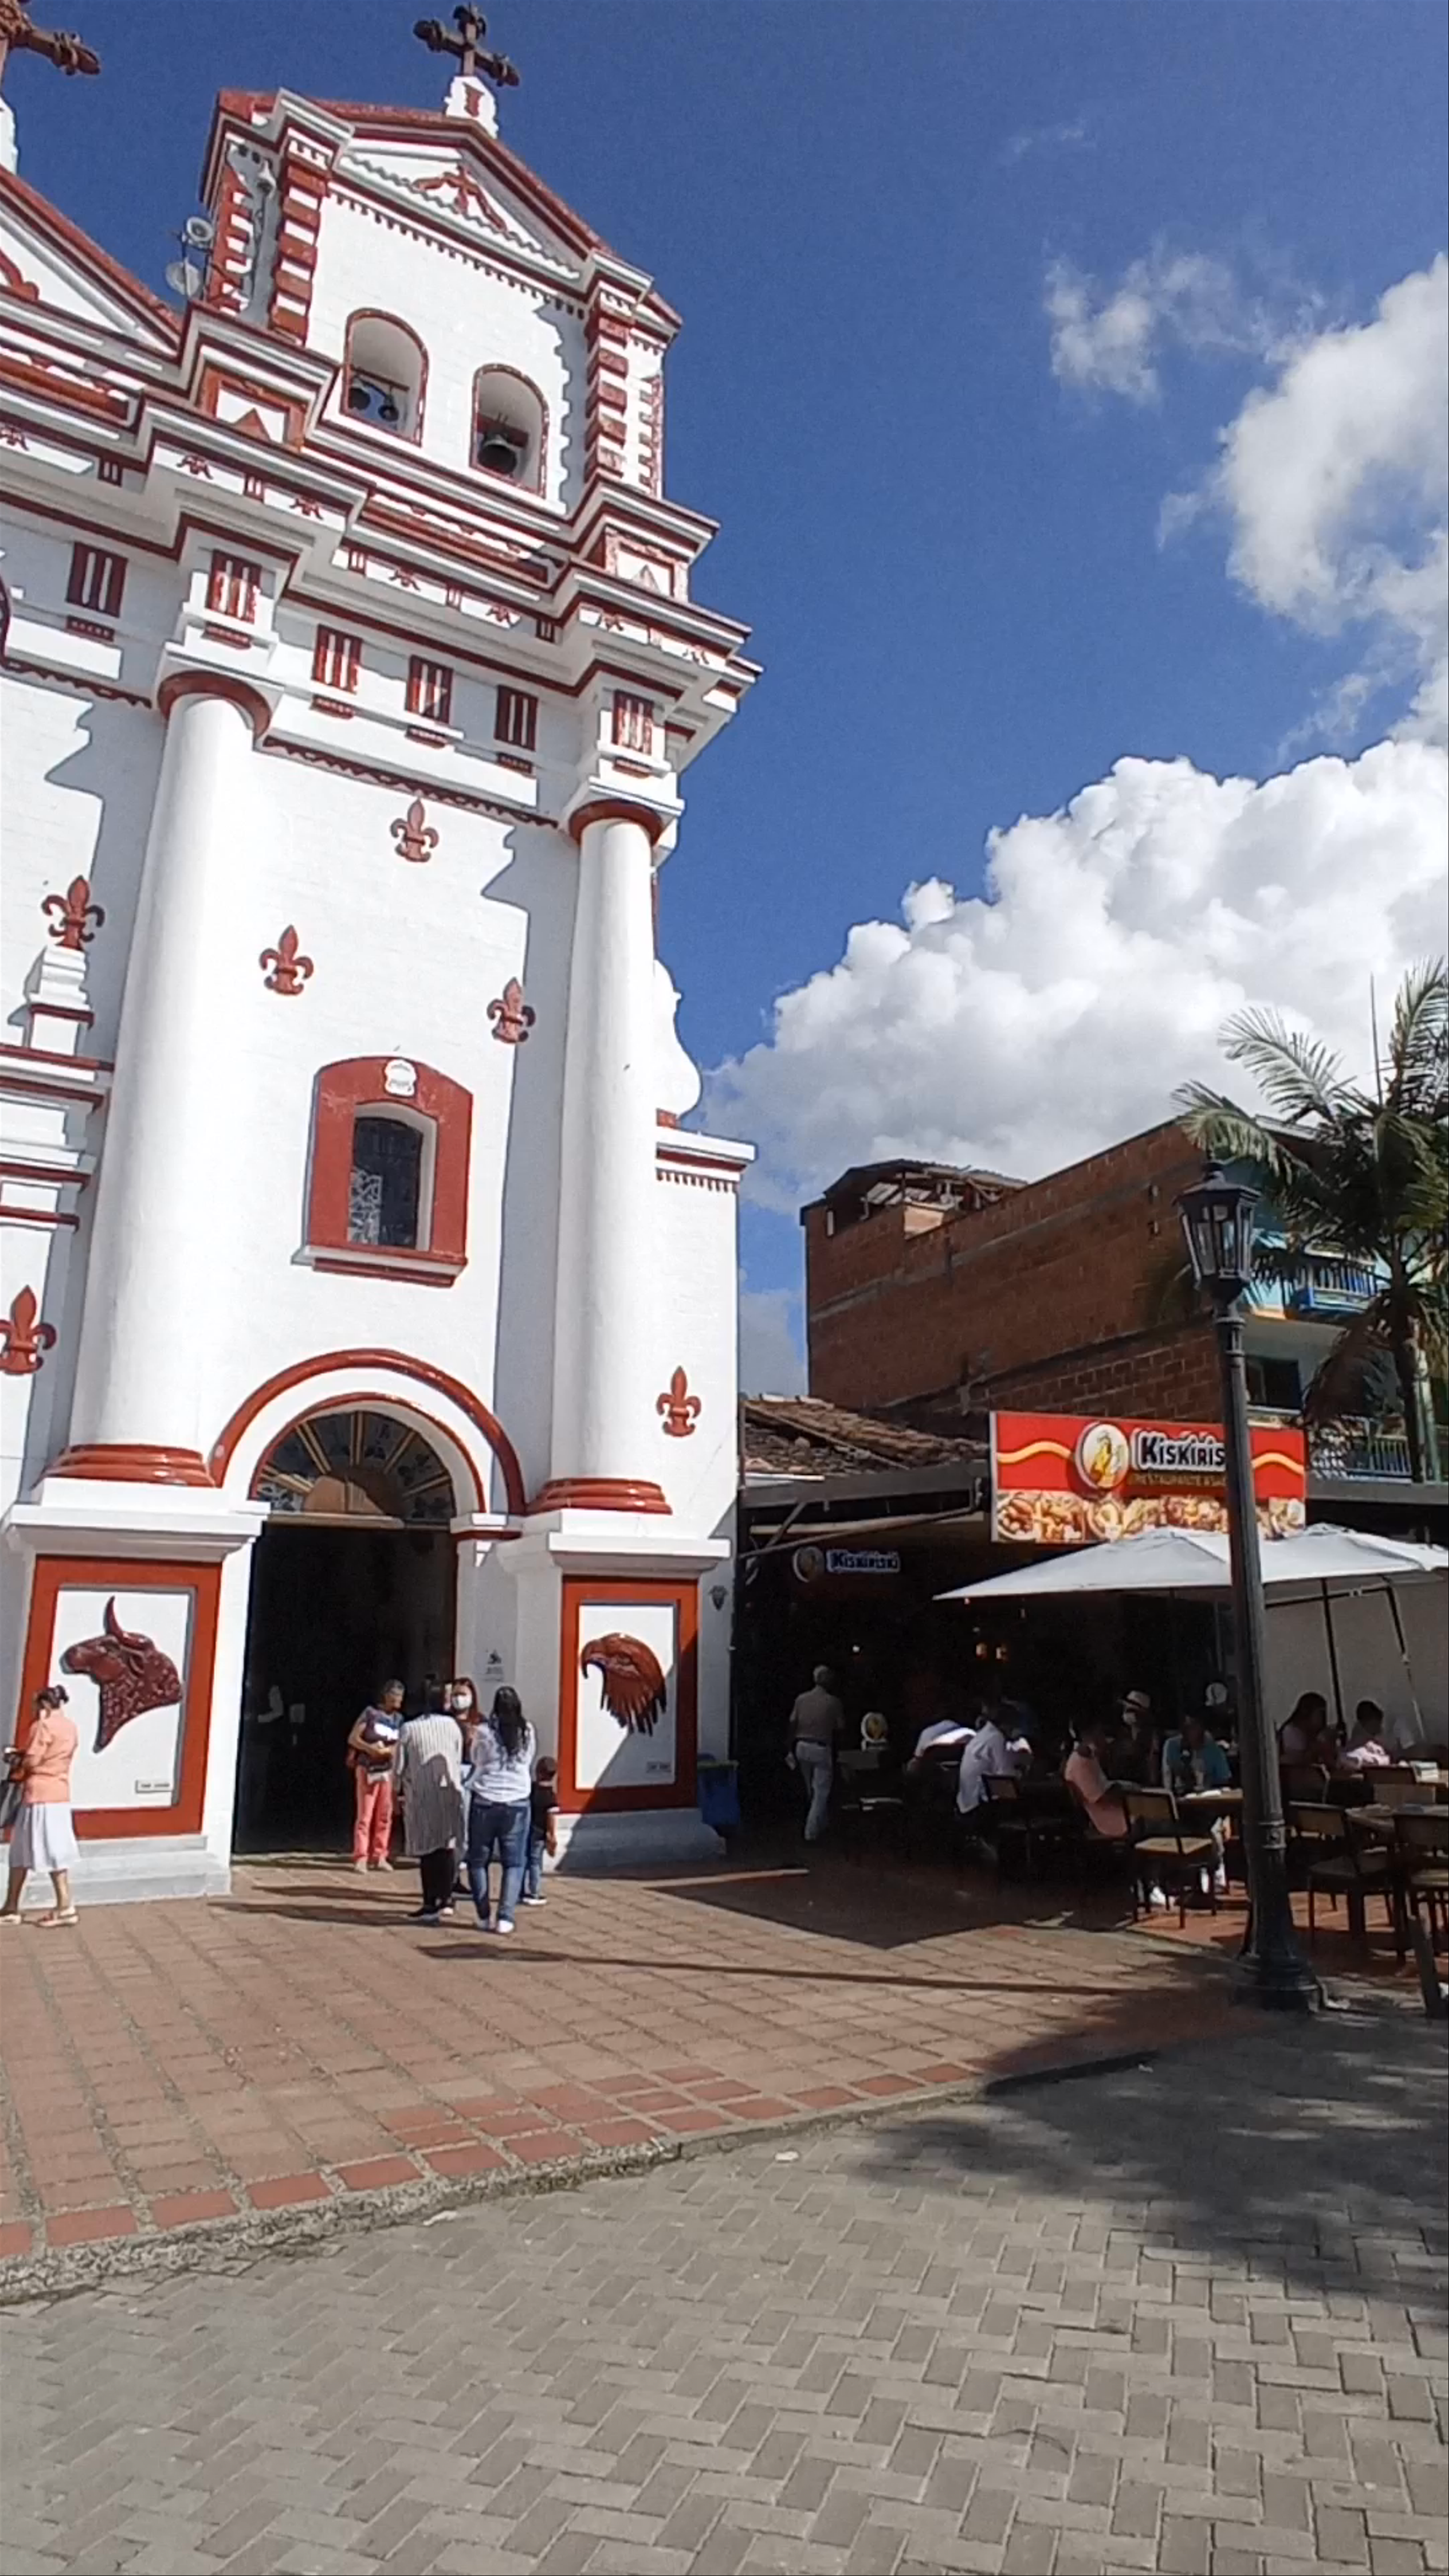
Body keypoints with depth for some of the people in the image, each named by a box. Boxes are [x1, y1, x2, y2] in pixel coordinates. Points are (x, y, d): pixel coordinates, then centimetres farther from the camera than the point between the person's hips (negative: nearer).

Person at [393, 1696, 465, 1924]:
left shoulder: (409, 1729, -5)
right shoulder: (451, 1725, 2)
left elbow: (399, 1767, 0)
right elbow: (459, 1762, 9)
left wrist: (399, 1792, 15)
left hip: (422, 1796, -2)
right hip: (450, 1793, 2)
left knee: (427, 1850, 3)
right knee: (448, 1847, 11)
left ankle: (431, 1905, 5)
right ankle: (445, 1898, 14)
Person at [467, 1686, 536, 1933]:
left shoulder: (484, 1731, -8)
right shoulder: (528, 1732, -2)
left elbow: (476, 1759, 7)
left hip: (484, 1802, -1)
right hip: (517, 1803, 1)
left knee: (479, 1860, 14)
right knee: (514, 1863, 9)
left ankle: (484, 1917, 15)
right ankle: (505, 1917, 0)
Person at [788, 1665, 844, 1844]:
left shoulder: (801, 1699, 0)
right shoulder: (833, 1702, -9)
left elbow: (792, 1726, 0)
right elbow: (839, 1728, -5)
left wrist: (791, 1750, 7)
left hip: (802, 1747, 5)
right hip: (822, 1749, -5)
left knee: (812, 1791, 21)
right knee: (821, 1794, 3)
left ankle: (818, 1826, 35)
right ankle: (812, 1832, -1)